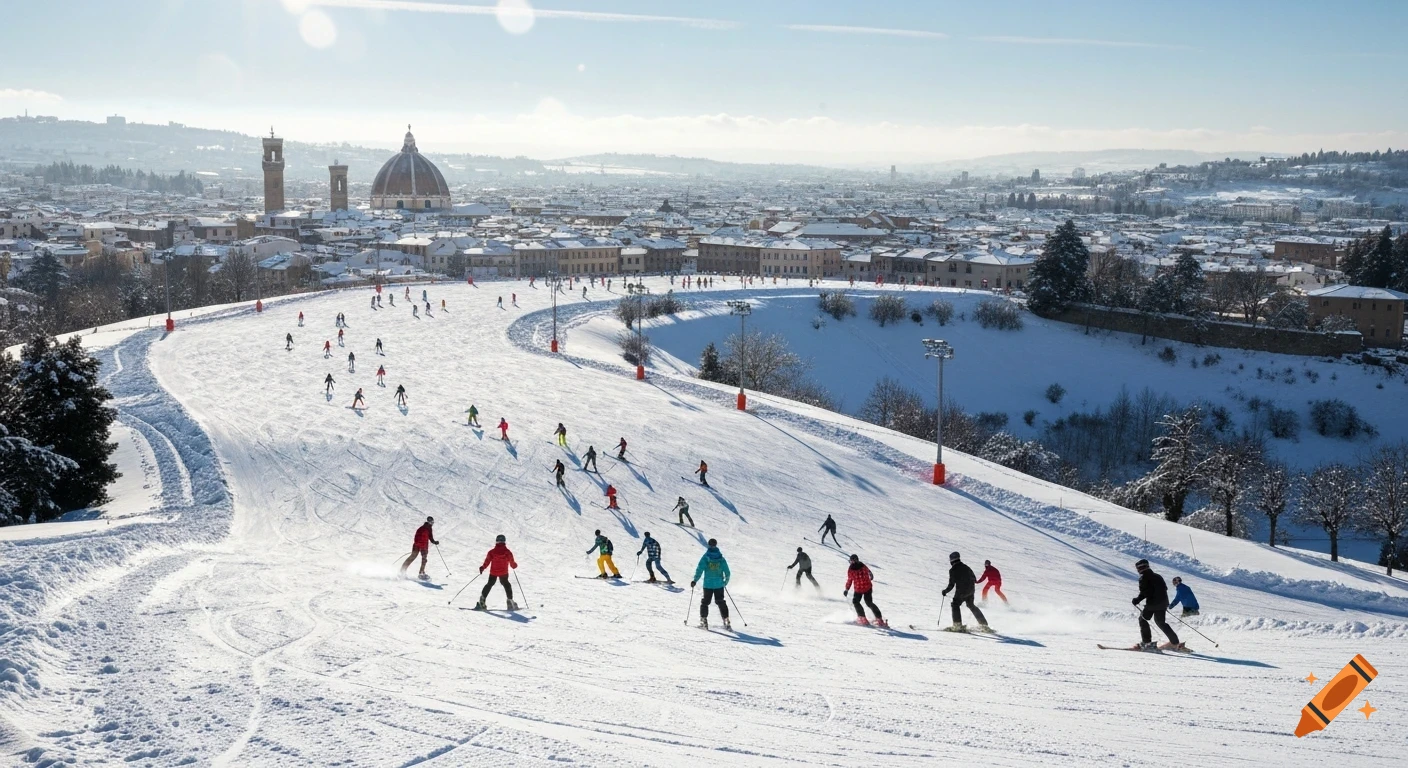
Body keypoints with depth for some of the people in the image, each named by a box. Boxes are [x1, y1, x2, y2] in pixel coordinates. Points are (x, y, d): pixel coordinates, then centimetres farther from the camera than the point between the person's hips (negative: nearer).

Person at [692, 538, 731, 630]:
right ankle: (726, 621, 8)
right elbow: (727, 572, 4)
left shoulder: (705, 557, -6)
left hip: (708, 584, -2)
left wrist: (695, 580, -6)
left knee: (705, 602, 10)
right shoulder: (721, 558, 2)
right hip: (719, 584, 2)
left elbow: (699, 569, -13)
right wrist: (726, 582, 19)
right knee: (721, 602, 13)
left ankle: (704, 621, 4)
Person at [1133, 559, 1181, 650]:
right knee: (1161, 622, 20)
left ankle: (1147, 642, -5)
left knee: (1143, 619, 6)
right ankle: (1175, 642, 17)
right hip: (1163, 603, 8)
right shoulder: (1157, 576, 18)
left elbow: (1144, 592, -16)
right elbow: (1164, 588, 22)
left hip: (1152, 603, -8)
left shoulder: (1143, 578, -6)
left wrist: (1137, 600, -6)